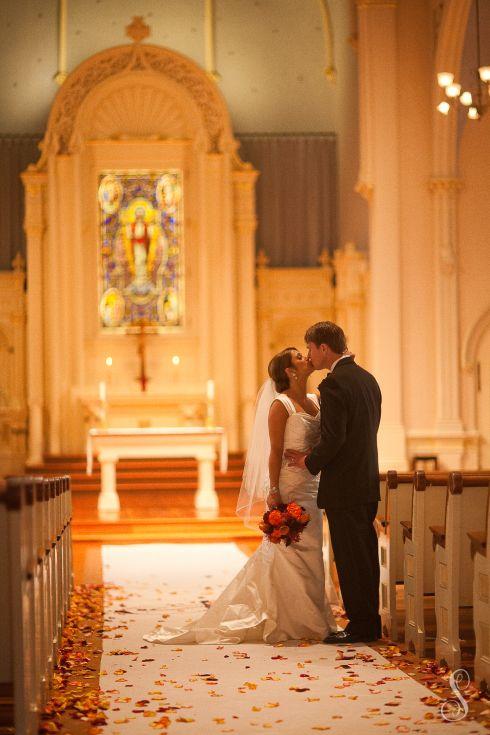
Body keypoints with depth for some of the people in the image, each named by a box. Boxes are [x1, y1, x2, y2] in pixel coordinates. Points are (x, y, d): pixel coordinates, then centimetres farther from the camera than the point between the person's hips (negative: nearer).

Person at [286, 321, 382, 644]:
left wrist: (310, 462, -5)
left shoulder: (334, 384, -16)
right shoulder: (368, 379, 13)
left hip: (344, 488, -9)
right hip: (368, 484, 9)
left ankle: (360, 626, 3)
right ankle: (371, 622, 20)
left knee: (350, 559, -2)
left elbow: (333, 438, -22)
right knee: (366, 555, 14)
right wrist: (314, 456, 15)